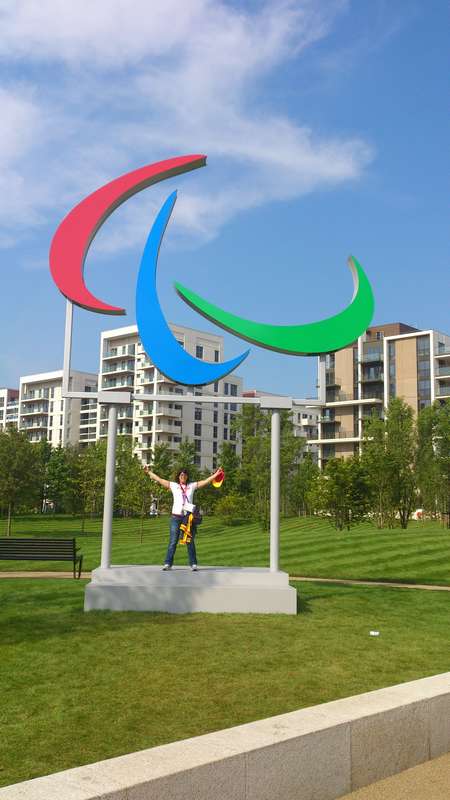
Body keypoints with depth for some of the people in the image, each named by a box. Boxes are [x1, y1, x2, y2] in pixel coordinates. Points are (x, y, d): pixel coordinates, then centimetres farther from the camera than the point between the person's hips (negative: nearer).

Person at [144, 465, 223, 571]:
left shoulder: (192, 486, 12)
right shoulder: (173, 485, 9)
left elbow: (206, 481, 11)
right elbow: (159, 479, 11)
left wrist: (216, 475, 5)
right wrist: (149, 472, 11)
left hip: (188, 517, 1)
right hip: (176, 517, -1)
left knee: (190, 542, 4)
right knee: (173, 541, 0)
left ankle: (193, 564, 8)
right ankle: (168, 563, 4)